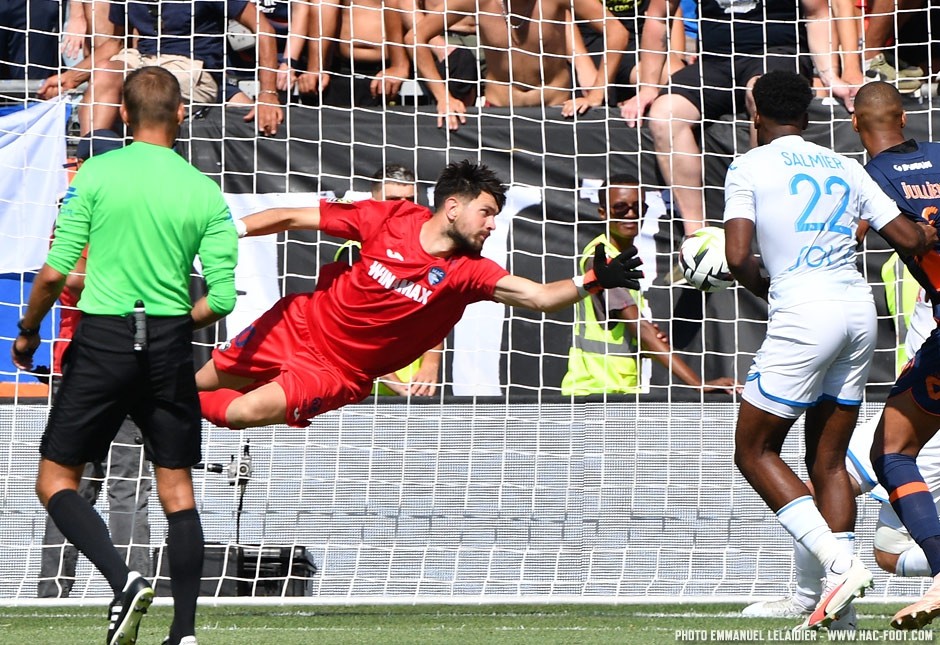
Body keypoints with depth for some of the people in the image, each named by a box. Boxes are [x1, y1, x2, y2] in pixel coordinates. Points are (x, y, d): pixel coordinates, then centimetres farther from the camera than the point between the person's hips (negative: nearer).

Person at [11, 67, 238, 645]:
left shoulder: (98, 174, -6)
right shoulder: (206, 193, 1)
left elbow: (55, 272, -9)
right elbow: (222, 297, -1)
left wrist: (28, 332, 8)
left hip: (103, 339, -3)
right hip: (169, 346, 3)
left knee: (57, 481, 6)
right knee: (177, 487, 11)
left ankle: (124, 580, -16)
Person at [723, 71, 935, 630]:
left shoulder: (750, 166, 1)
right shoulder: (845, 167, 16)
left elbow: (738, 256, -9)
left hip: (803, 314, -6)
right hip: (859, 307, 6)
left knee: (754, 451, 6)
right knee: (829, 460, 12)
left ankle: (840, 563, -11)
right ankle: (840, 603, 2)